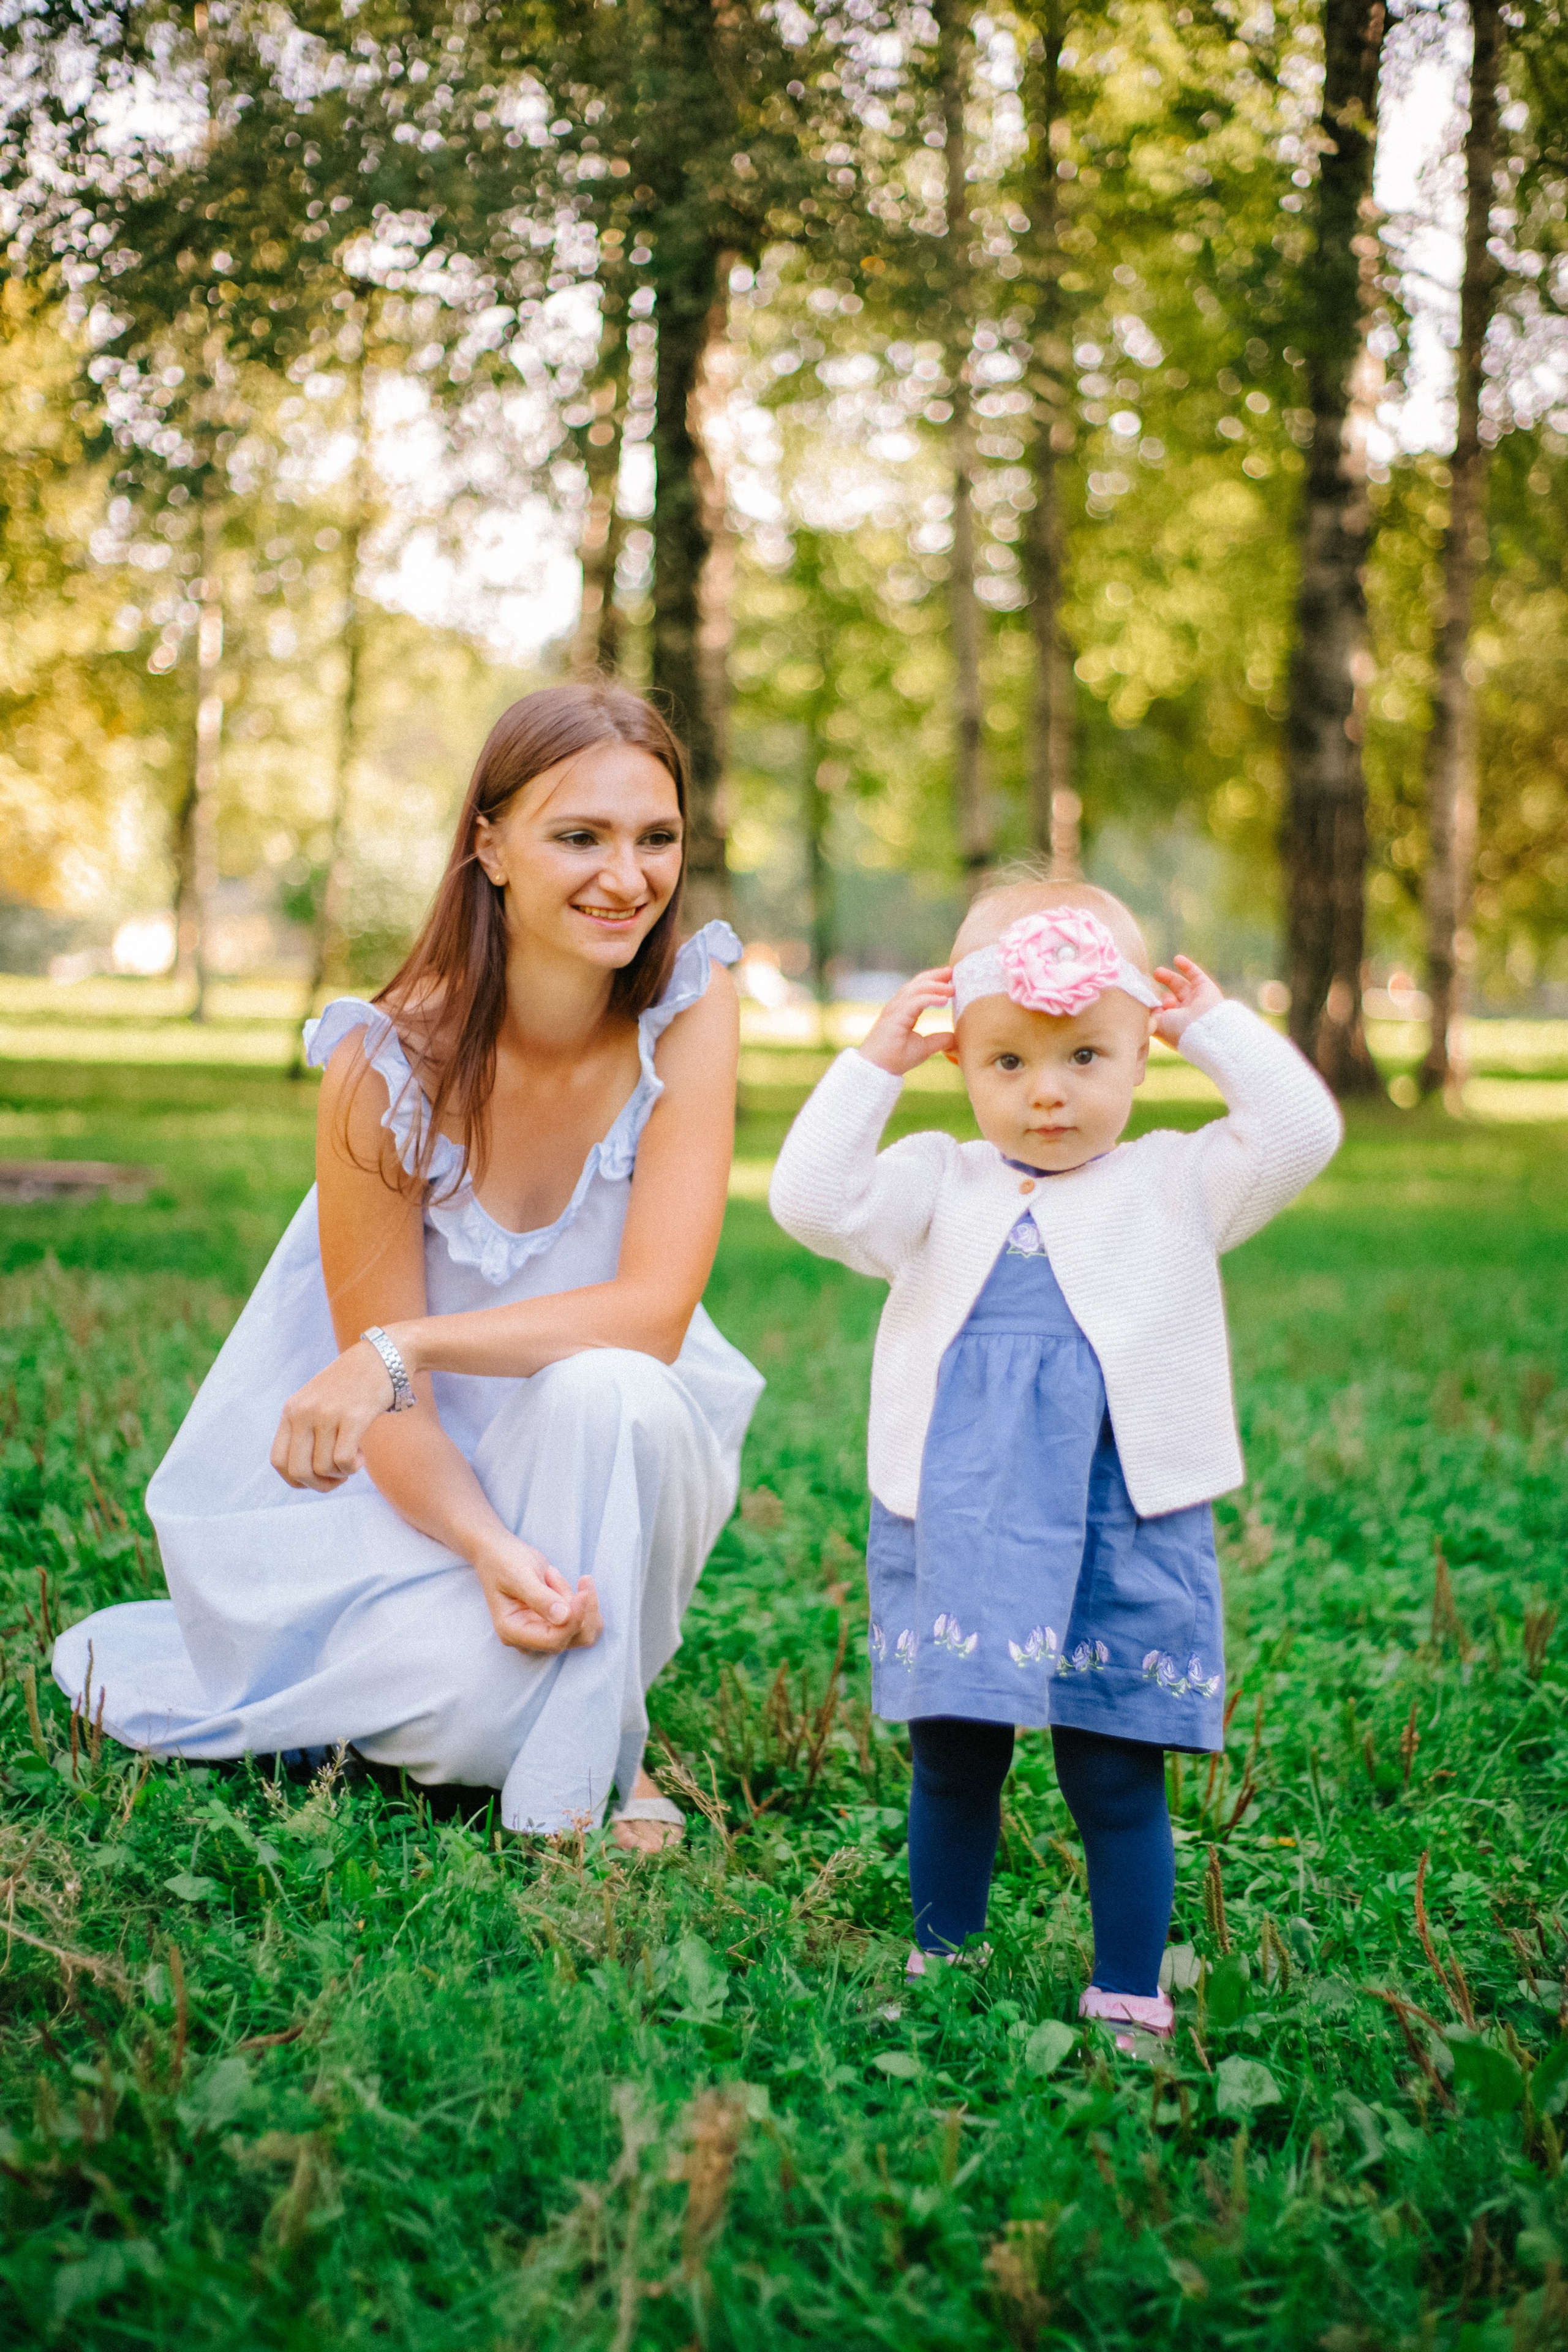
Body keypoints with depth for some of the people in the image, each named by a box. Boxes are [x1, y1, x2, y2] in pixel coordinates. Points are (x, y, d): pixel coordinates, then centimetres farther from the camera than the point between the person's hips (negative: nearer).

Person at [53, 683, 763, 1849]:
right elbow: (379, 1393, -16)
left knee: (602, 1395, -34)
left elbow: (655, 1311, -24)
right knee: (480, 1706, -28)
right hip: (418, 1466, 0)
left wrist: (410, 1348, -37)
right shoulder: (391, 1062, -19)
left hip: (620, 1449, 1)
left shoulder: (688, 1007, -17)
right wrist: (493, 1553, -35)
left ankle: (597, 1767, -13)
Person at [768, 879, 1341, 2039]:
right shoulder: (938, 1186, 9)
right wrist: (872, 1065, -5)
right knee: (952, 1764, 10)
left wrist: (1219, 1025, -1)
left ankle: (1130, 1991, 14)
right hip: (956, 1537, 2)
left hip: (1124, 1541, -1)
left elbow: (1302, 1130, -6)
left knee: (1116, 1776, 2)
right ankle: (941, 1961, 27)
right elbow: (813, 1198, -5)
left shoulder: (1173, 1185, 7)